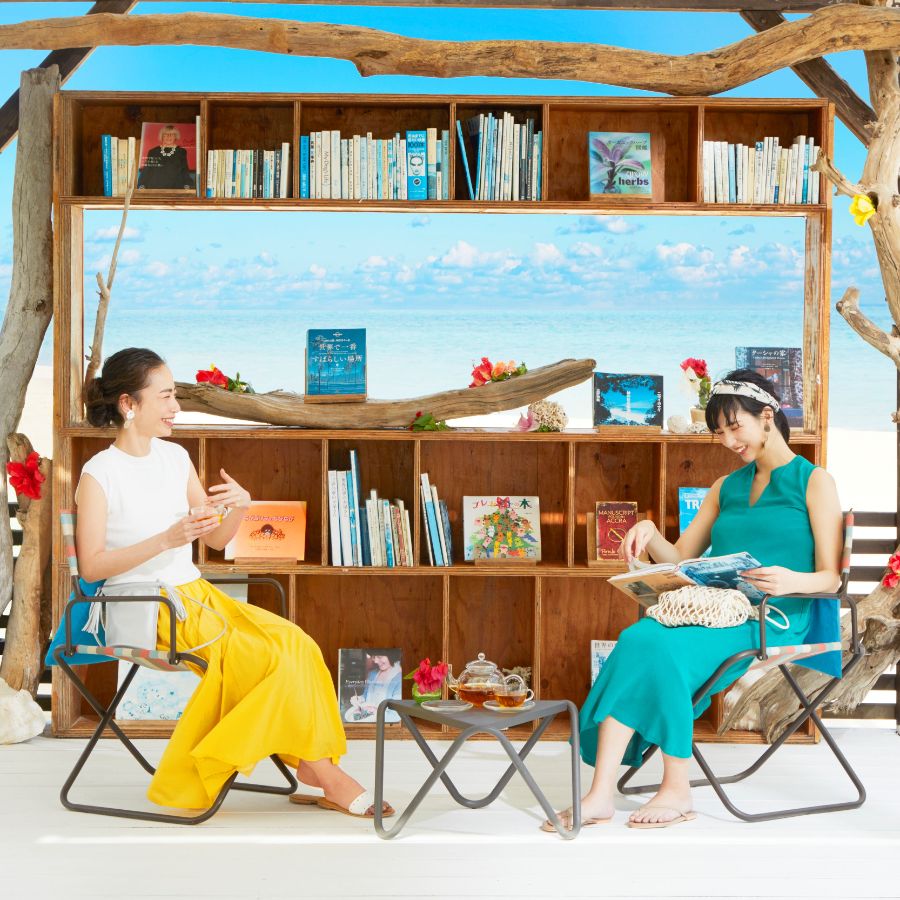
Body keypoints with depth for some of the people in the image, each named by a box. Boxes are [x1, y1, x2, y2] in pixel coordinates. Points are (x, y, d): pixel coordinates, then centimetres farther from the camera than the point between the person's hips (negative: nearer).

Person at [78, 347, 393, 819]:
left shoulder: (176, 457, 11)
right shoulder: (100, 474, -8)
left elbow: (215, 539, 14)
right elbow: (91, 565, -14)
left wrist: (240, 507, -7)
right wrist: (167, 538, -23)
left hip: (195, 592, 7)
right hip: (145, 606, -6)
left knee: (296, 644, -16)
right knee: (267, 657, -22)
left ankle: (317, 766, -14)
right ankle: (320, 771, -9)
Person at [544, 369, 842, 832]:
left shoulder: (814, 482, 6)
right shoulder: (726, 487, 24)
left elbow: (831, 576, -1)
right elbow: (680, 558, 22)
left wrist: (791, 581, -23)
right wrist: (650, 533, 1)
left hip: (773, 620, -5)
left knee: (662, 647, -31)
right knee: (636, 640, -27)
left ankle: (677, 790, -20)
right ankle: (600, 795, -34)